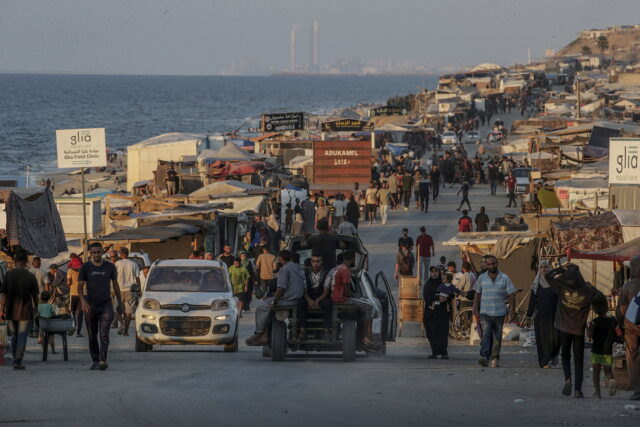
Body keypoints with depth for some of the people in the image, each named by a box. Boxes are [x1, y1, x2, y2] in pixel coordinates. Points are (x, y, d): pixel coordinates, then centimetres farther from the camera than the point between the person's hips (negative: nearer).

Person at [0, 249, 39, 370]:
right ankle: (18, 362, -7)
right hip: (25, 310, -2)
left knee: (14, 336, 15)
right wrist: (36, 309, 15)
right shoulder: (30, 276, -5)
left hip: (11, 310, 2)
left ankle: (15, 361, 21)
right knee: (22, 336, 0)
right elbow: (35, 295, 0)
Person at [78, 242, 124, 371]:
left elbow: (115, 285, 15)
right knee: (92, 336, 6)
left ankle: (103, 361, -22)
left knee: (104, 334, -14)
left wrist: (120, 303, 14)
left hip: (106, 305, -1)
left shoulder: (110, 267, 6)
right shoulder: (86, 267, 2)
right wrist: (83, 301, -17)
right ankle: (95, 361, 16)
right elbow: (80, 287, -1)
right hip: (90, 306, 1)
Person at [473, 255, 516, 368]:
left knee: (497, 337, 5)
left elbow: (511, 295, 4)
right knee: (486, 334, -16)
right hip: (485, 312, 0)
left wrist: (512, 311, -3)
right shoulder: (481, 278, 7)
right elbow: (477, 295, 13)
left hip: (499, 312, 0)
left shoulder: (504, 278, 2)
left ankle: (494, 358, 15)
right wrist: (476, 310, 7)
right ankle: (484, 357, -26)